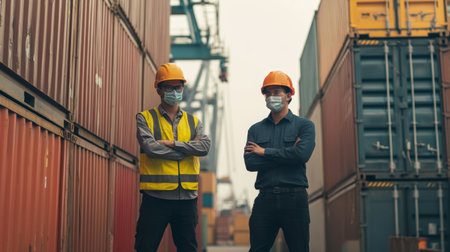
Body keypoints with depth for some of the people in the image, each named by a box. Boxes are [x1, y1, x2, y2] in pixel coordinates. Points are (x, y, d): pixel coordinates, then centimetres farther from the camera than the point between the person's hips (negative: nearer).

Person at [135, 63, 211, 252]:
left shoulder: (193, 121, 14)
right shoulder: (145, 118, 4)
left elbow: (205, 146, -4)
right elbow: (151, 148, -14)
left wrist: (173, 143, -13)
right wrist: (188, 148, -6)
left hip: (187, 198, 4)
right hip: (156, 196, -3)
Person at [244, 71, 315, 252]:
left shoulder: (304, 125, 6)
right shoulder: (256, 129, 13)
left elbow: (302, 155, -13)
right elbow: (250, 163, -2)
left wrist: (265, 151, -4)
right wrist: (288, 153, -7)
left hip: (294, 198, -2)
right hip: (265, 198, 2)